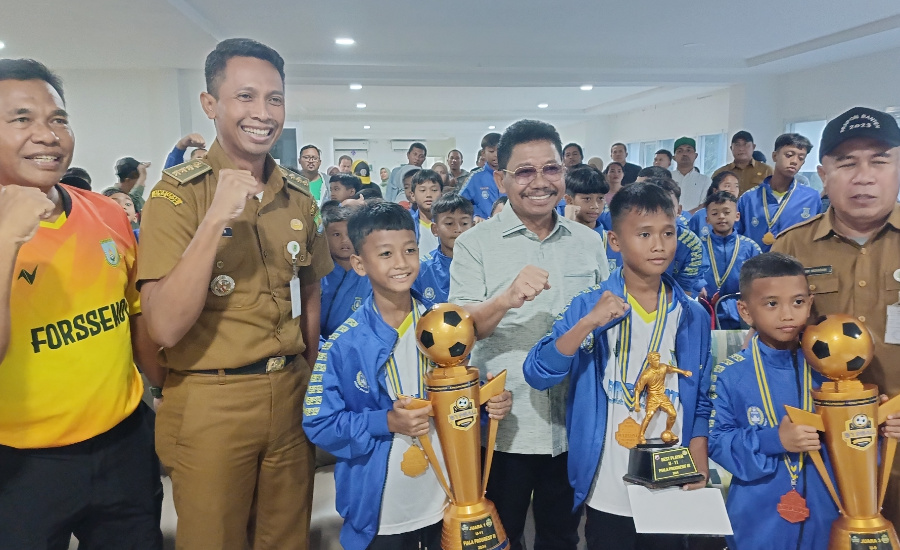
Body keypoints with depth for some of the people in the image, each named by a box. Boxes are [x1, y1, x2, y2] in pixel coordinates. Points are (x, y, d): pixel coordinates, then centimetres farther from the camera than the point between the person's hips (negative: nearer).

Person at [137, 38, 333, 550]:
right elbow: (166, 327, -21)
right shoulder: (179, 193, -12)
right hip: (211, 404, -4)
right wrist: (215, 220, -28)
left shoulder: (299, 195, 2)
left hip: (291, 396, 4)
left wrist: (310, 380, 14)